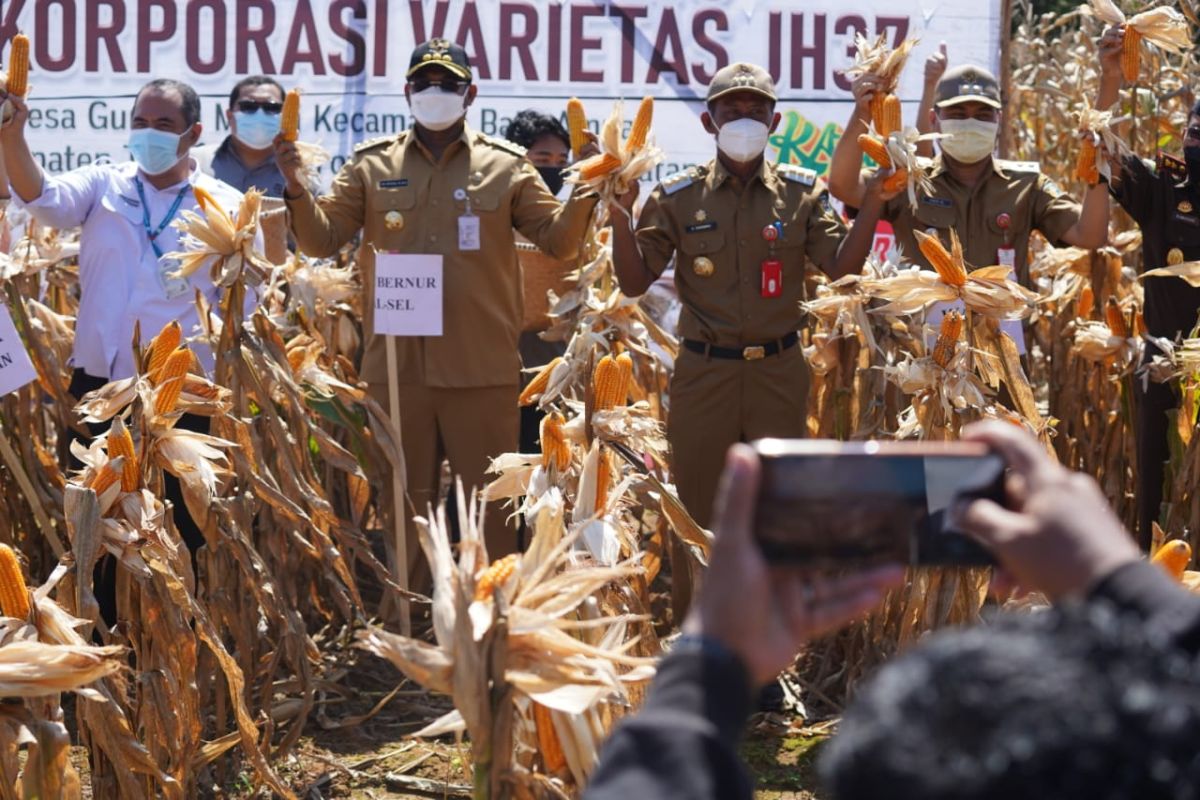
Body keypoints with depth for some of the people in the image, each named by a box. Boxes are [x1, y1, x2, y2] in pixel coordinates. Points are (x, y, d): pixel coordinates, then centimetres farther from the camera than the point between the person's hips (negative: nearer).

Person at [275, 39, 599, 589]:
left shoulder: (505, 167, 4)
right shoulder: (372, 165, 7)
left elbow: (558, 239, 4)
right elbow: (322, 238, 4)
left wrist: (583, 194, -13)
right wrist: (296, 190, -13)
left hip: (482, 370, -1)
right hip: (397, 366, 1)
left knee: (490, 504, 6)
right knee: (404, 504, 11)